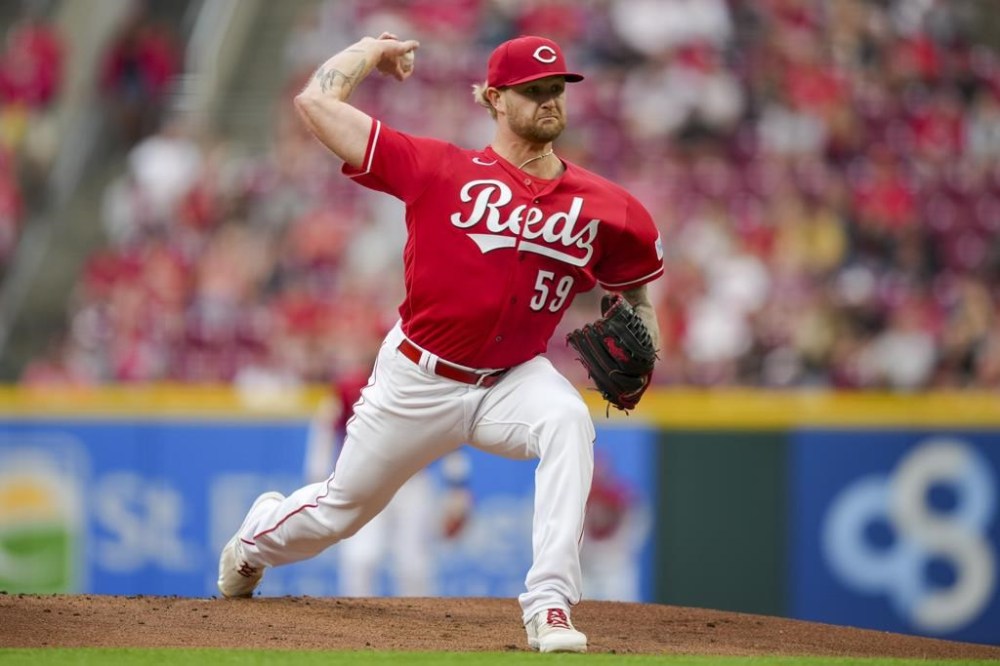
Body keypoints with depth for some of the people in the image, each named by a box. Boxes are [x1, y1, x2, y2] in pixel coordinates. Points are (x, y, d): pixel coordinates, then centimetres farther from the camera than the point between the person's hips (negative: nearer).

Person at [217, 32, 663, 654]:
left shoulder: (604, 206, -7)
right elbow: (316, 101, -15)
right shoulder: (441, 170, -14)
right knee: (342, 507, 16)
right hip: (418, 381, -1)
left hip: (512, 380, 1)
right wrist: (374, 50, 1)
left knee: (568, 421, -33)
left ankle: (550, 604, -34)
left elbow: (635, 281, 13)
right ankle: (257, 538, 53)